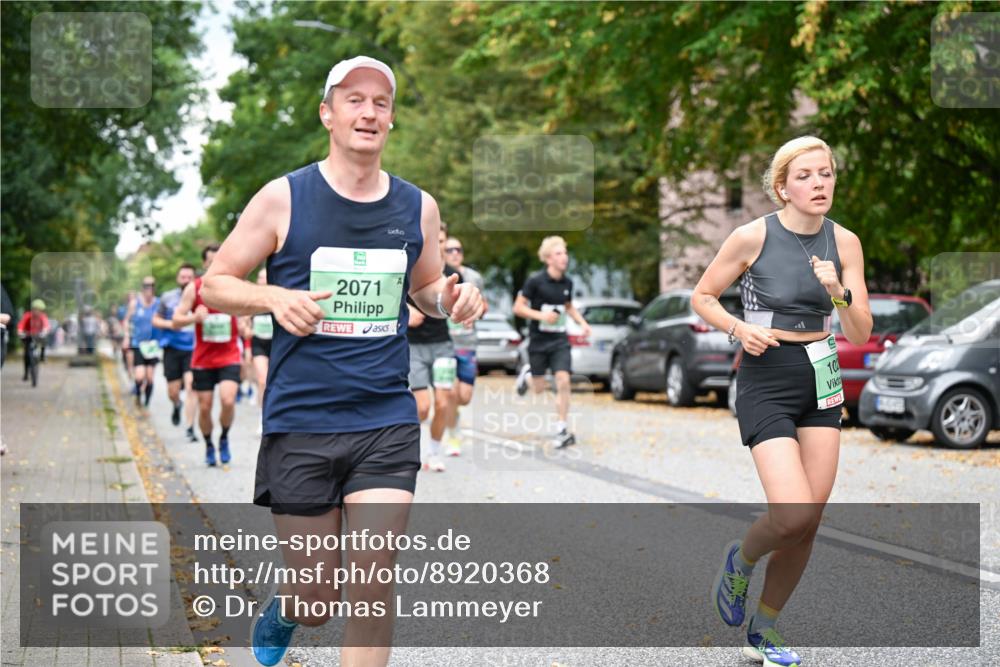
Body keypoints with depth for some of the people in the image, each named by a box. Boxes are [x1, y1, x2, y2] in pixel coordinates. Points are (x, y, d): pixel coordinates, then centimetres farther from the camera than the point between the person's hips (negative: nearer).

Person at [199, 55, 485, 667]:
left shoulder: (417, 207, 6)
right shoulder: (283, 198, -3)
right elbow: (216, 284, 2)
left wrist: (452, 297, -2)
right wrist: (274, 298, -17)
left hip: (387, 420, 2)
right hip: (300, 422, -2)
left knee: (376, 589, -7)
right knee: (318, 602, 6)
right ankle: (282, 612, 44)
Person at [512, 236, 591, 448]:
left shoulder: (567, 282, 5)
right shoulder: (535, 281, -11)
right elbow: (518, 307, -8)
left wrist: (582, 323, 7)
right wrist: (540, 315, -22)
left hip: (560, 340, 3)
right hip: (538, 341, -3)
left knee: (563, 381, -12)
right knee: (539, 389, 4)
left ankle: (562, 429, -5)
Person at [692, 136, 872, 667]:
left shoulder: (844, 242, 0)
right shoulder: (754, 236, -11)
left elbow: (859, 335, -1)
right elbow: (702, 296, 0)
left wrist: (840, 293, -20)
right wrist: (739, 329, -17)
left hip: (822, 382, 5)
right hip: (766, 382, -5)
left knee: (809, 521, 4)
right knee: (794, 515, -18)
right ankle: (740, 559, 16)